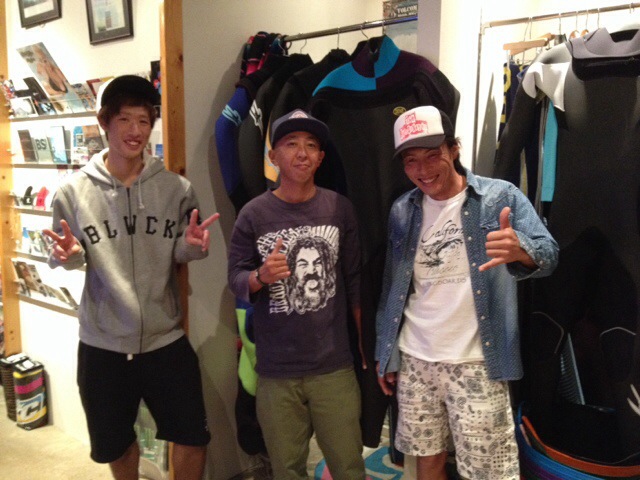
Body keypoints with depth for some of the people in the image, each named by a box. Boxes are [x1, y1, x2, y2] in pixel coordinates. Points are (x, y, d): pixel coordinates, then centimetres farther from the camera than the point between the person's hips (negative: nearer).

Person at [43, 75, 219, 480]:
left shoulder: (177, 188, -4)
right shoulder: (73, 192, -6)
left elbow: (180, 255, 3)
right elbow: (61, 260, 3)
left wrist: (191, 245, -19)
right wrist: (70, 255, -20)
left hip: (166, 340, 0)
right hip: (102, 344, 1)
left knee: (193, 438, 9)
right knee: (116, 444, 21)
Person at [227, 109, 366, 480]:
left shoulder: (340, 208, -1)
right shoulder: (254, 214, -5)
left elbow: (355, 282, 4)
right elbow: (235, 278, -3)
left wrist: (369, 348, 6)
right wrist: (261, 276, -24)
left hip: (335, 366, 1)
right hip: (276, 371, 0)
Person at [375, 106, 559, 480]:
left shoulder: (500, 196, -6)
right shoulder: (401, 211, 6)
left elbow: (548, 253, -18)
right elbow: (392, 288, 11)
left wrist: (519, 250, -42)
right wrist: (384, 354, 11)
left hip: (476, 364, -3)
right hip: (413, 361, 4)